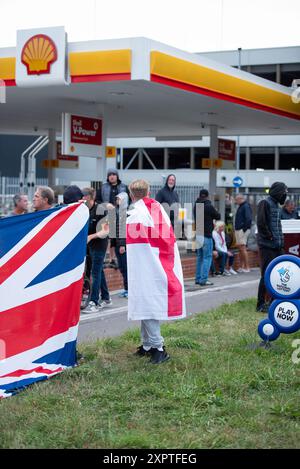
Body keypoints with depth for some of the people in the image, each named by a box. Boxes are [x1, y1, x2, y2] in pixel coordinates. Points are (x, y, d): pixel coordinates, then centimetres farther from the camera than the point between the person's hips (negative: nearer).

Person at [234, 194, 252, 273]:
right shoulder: (240, 207, 18)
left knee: (242, 248, -10)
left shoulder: (246, 207, -12)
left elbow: (248, 219, -21)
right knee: (239, 248, 10)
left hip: (243, 230, -10)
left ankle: (247, 267, -8)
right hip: (238, 230, 10)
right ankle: (242, 266, 15)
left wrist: (244, 229, -20)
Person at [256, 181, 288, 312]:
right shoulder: (265, 203, -11)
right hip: (267, 246, -9)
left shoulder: (276, 205, 16)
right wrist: (269, 236, -12)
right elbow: (261, 223, -20)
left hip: (277, 246, 9)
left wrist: (281, 240, 11)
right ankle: (261, 304, 2)